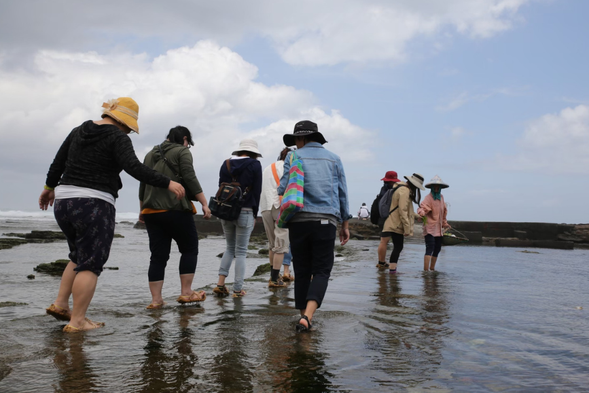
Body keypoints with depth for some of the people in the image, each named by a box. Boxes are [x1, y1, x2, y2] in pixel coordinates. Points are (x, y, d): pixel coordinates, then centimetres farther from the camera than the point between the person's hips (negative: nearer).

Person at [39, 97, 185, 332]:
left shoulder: (79, 131, 13)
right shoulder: (118, 138, -8)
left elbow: (58, 162, 18)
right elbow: (135, 168, -22)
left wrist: (50, 187, 31)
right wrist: (167, 183, -20)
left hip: (64, 202, 8)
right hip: (94, 206, -8)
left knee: (80, 257, 23)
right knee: (91, 264, -1)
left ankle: (60, 304, 19)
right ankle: (77, 321, -2)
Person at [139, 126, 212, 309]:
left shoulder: (151, 154, 21)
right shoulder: (182, 152, 0)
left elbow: (143, 185, 23)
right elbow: (190, 179, -11)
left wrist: (142, 210, 29)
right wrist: (204, 203, -11)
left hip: (151, 212, 6)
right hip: (175, 210, -6)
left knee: (158, 255, 6)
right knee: (189, 249, 7)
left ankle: (156, 299, 3)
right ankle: (186, 292, 3)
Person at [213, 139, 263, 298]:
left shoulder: (226, 164, 10)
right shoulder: (255, 165, -3)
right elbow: (257, 191, -3)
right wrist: (254, 214, 5)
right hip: (245, 212, -4)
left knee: (230, 248, 17)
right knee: (241, 251, 2)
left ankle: (220, 283, 8)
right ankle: (238, 289, 4)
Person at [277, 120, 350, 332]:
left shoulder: (293, 157, 6)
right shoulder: (334, 159, 14)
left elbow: (283, 189, -2)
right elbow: (342, 193, 13)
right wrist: (345, 224, 18)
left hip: (299, 219, 0)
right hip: (326, 221, 1)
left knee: (302, 270, 10)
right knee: (321, 271, 0)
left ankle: (304, 316, 16)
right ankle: (307, 317, -18)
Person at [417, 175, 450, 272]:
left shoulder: (441, 197, 13)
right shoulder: (428, 198, -11)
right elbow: (422, 208, -28)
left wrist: (444, 223, 30)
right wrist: (421, 213, -50)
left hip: (438, 229, 8)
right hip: (430, 227, -8)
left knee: (437, 249, 15)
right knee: (430, 248, -17)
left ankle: (432, 268, 29)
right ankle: (426, 270, -20)